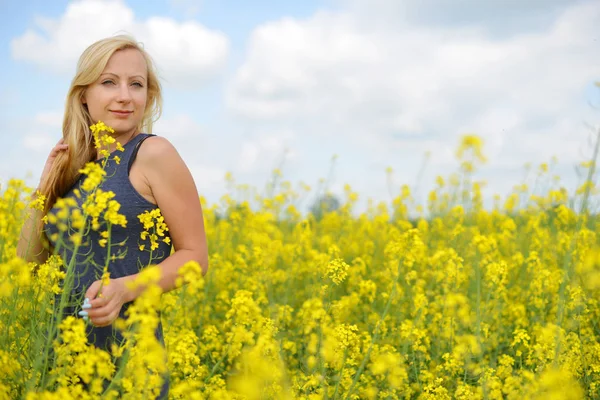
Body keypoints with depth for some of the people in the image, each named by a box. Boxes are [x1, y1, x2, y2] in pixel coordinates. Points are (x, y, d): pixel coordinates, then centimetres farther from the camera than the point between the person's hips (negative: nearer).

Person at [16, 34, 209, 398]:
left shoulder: (153, 153, -7)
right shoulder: (71, 166, 9)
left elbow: (195, 257, -6)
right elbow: (27, 261, 13)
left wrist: (124, 288, -21)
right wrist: (45, 188, 0)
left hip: (126, 348, -5)